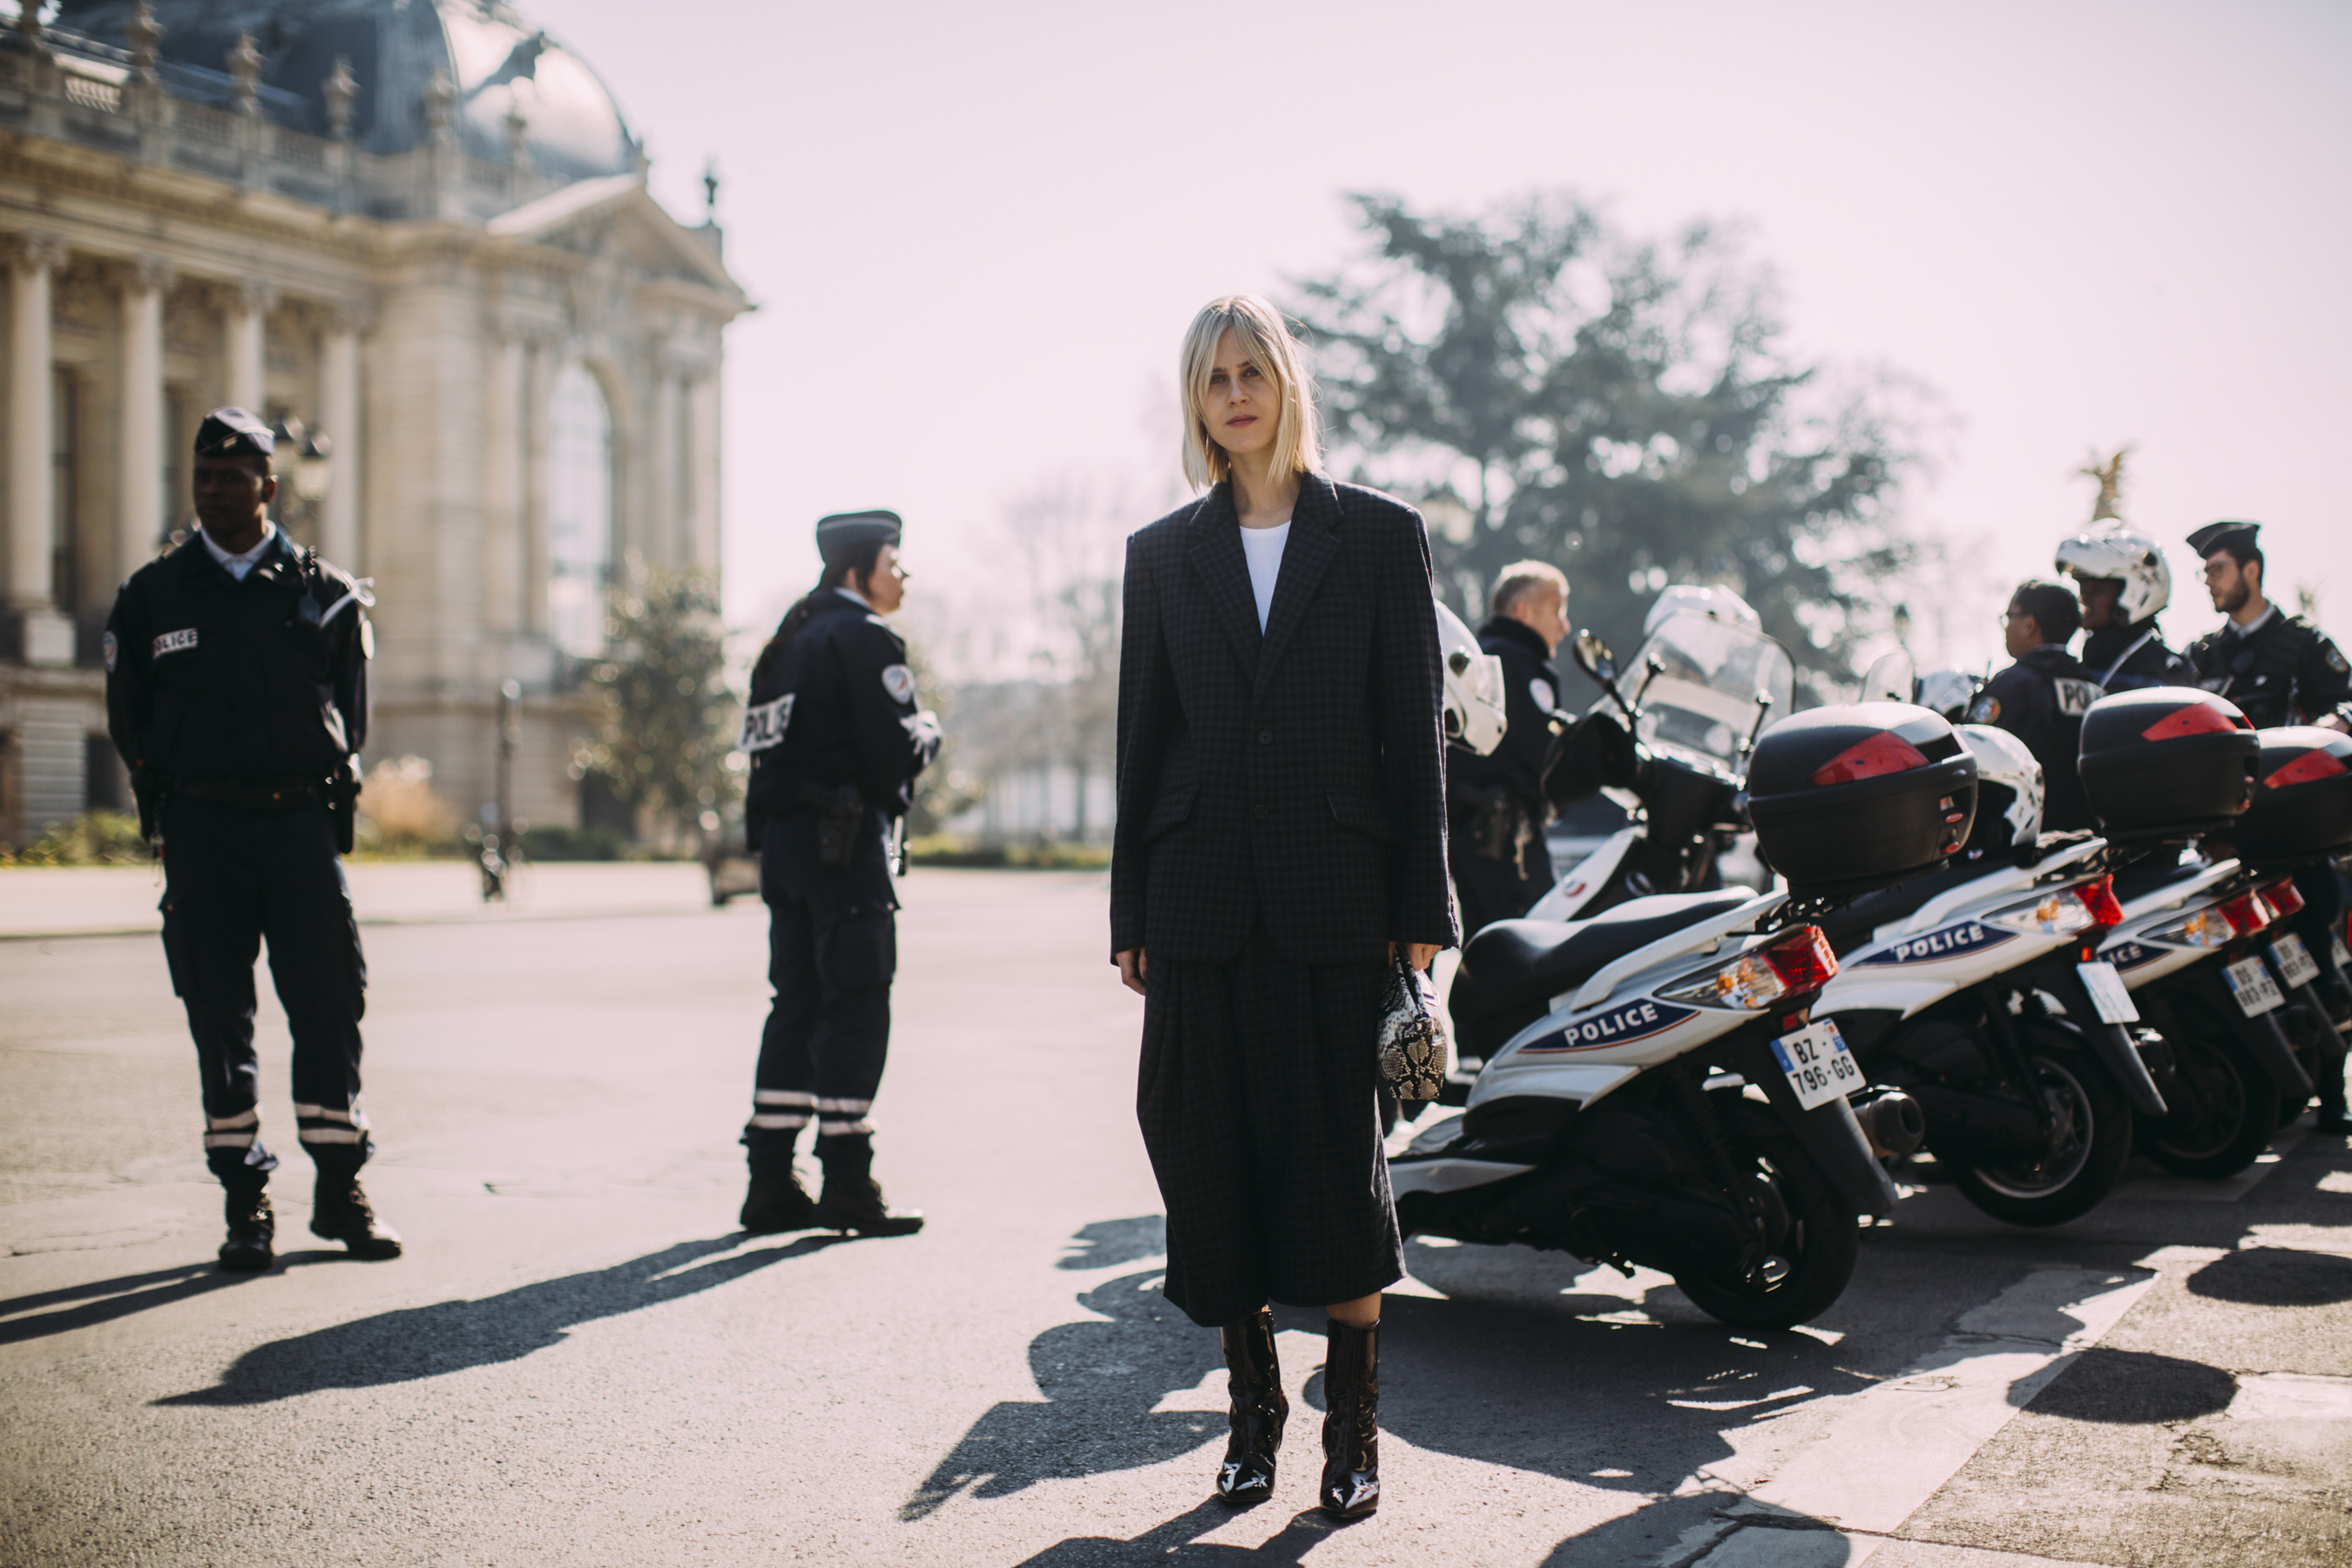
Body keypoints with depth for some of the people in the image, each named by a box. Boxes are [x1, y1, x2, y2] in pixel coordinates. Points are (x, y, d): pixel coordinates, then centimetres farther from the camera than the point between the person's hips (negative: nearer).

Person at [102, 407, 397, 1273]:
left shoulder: (326, 592, 7)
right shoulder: (153, 596, 8)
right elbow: (129, 722, 13)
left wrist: (324, 788, 2)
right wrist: (172, 795, 4)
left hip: (301, 821, 0)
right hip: (200, 829, 1)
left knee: (330, 1006, -2)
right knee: (219, 1021, 3)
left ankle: (340, 1189, 10)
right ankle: (245, 1203, 11)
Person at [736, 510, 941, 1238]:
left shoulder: (790, 638, 19)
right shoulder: (863, 637, -9)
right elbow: (897, 749, -18)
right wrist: (929, 731, 4)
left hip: (782, 841, 9)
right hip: (843, 842, -9)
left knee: (796, 1006, 11)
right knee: (855, 1009, -5)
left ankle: (771, 1183, 12)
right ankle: (846, 1185, -2)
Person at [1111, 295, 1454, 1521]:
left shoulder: (1378, 534, 4)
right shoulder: (1163, 553, 11)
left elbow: (1414, 729, 2)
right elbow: (1142, 737, 10)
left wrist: (1421, 911, -3)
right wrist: (1131, 917, 7)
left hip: (1336, 899, -2)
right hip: (1204, 900, 2)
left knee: (1341, 1154, 1)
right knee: (1212, 1153, 5)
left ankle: (1354, 1421, 15)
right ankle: (1252, 1405, 21)